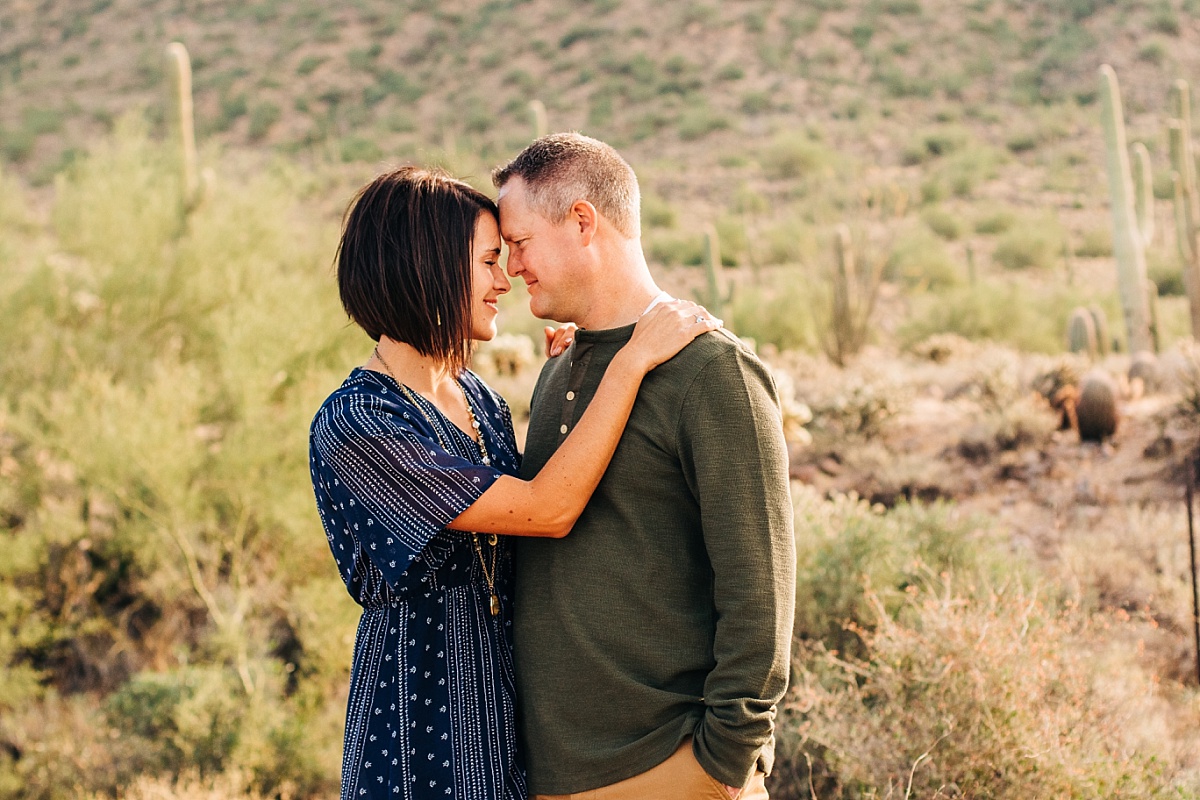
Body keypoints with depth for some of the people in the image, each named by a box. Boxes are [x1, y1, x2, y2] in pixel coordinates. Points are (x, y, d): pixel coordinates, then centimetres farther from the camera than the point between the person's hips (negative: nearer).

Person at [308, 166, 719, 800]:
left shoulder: (479, 398, 7)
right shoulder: (351, 427, -20)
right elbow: (548, 511, -24)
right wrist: (631, 360, -19)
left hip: (511, 701, 8)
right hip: (423, 718, -8)